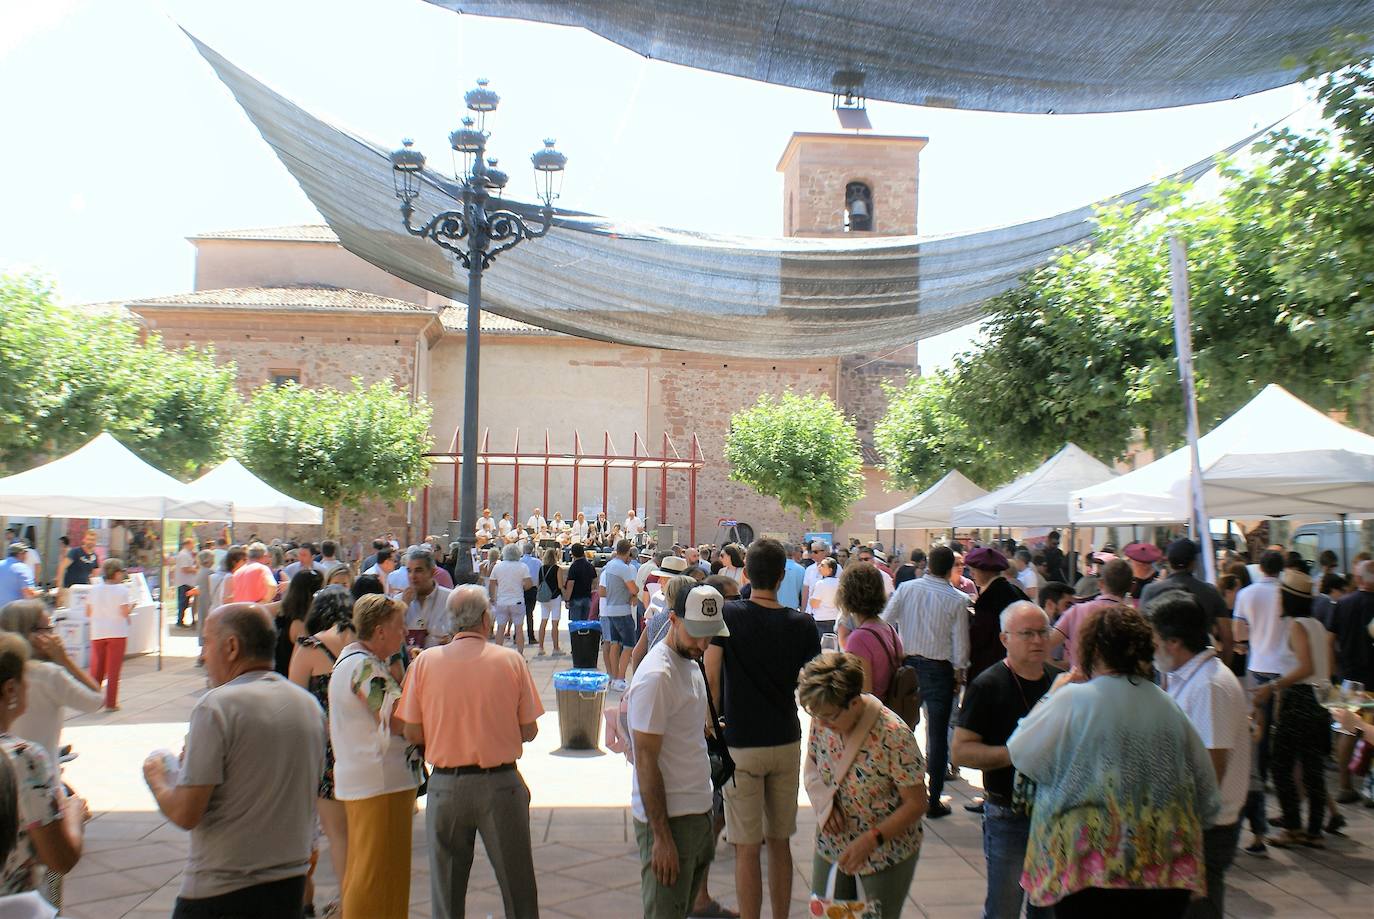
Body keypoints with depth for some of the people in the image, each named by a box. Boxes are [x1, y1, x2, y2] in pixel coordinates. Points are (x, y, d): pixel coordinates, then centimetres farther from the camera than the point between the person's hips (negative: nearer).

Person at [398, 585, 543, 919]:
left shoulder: (425, 661, -5)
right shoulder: (511, 660, -7)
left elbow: (413, 734, -2)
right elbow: (529, 731, -3)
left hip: (445, 785, 1)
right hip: (500, 784, -1)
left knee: (446, 890, 16)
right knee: (517, 887, 14)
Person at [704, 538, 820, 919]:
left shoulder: (728, 615, -12)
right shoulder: (802, 624, -4)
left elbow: (711, 678, -14)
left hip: (741, 745, -3)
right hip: (787, 743, 3)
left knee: (748, 848, 4)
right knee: (780, 842, 16)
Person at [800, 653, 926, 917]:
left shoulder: (894, 736, -27)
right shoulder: (821, 722, -10)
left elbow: (916, 804, -18)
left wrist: (871, 840, -27)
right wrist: (825, 802, -12)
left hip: (884, 855, -5)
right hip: (830, 849, 5)